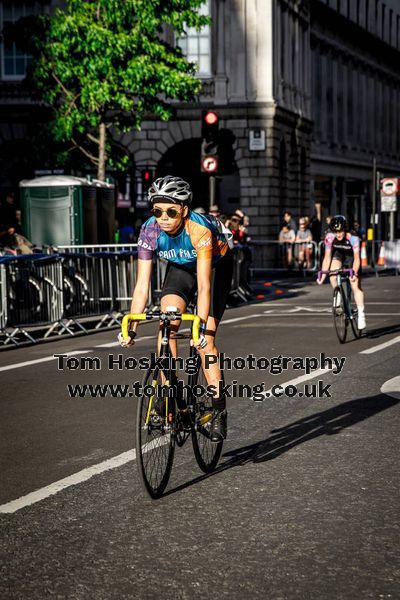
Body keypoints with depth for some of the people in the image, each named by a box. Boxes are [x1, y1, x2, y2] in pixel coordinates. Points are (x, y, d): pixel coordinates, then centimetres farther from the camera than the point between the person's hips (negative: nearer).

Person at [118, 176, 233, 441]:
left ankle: (219, 412, -1)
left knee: (205, 341, -13)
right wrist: (131, 328, -33)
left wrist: (201, 325, -51)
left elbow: (204, 285, -42)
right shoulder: (150, 230, -27)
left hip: (216, 267, -3)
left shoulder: (199, 228, -38)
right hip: (181, 268, 4)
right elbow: (142, 285, -26)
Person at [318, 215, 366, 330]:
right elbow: (327, 257, -22)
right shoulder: (330, 237, -28)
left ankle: (361, 314, -6)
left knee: (356, 286, -13)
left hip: (351, 257, -2)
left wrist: (354, 273, -49)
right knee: (333, 273, -29)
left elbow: (356, 258, -34)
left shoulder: (353, 238, -34)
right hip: (338, 255, 2)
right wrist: (323, 275, -29)